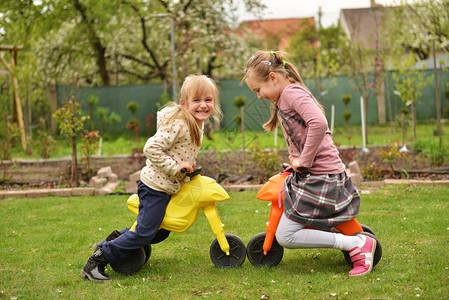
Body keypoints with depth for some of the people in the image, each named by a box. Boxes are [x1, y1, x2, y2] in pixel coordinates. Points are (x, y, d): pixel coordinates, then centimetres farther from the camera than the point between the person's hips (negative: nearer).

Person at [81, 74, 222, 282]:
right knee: (145, 232, -10)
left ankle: (114, 239, 31)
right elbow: (151, 148, -28)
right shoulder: (178, 124, -23)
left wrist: (189, 168, 9)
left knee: (160, 233, 17)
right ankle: (97, 261, 0)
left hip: (168, 187, 10)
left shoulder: (197, 124, 7)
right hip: (155, 186, -10)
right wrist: (174, 167, -25)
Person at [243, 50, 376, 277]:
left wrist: (303, 160, -21)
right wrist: (296, 159, 9)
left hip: (320, 177, -11)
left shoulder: (292, 92, -13)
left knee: (285, 236, -11)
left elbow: (319, 124, -29)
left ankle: (357, 244, -12)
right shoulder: (283, 99, 19)